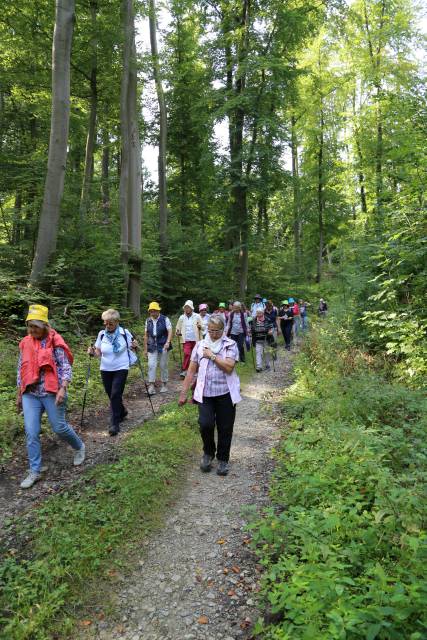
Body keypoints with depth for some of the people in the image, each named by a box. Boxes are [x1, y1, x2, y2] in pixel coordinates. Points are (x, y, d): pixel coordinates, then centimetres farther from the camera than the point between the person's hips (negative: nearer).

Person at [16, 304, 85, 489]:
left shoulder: (55, 342, -8)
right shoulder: (25, 343, 8)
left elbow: (65, 367, -11)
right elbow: (21, 370, 15)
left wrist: (63, 389, -23)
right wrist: (19, 395, 16)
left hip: (51, 392, -4)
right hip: (30, 394, 5)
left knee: (59, 428, 3)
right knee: (31, 433, 1)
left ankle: (79, 447, 32)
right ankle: (35, 471, 13)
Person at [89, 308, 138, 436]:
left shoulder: (125, 333, -9)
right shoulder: (102, 334, -2)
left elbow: (132, 349, 2)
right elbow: (99, 353, 7)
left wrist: (135, 346, -20)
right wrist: (92, 352, -14)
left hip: (121, 369, -4)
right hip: (105, 370, 4)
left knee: (115, 395, -12)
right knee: (112, 395, 13)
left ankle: (115, 423, -2)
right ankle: (122, 412, 40)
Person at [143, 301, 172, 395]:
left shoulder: (165, 319, -4)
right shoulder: (148, 321, 7)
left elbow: (170, 331, -10)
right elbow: (146, 335, 11)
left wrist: (168, 342, -25)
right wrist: (145, 349, 11)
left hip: (163, 346, -3)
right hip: (152, 347, 3)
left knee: (163, 366, 5)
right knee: (151, 365, -5)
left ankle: (164, 385, 20)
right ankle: (151, 386, -2)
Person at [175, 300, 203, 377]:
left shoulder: (197, 316, 1)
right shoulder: (181, 317, 5)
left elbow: (203, 327, 2)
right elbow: (178, 328, 8)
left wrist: (200, 326, -21)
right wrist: (177, 332, -13)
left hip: (196, 339, 0)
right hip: (186, 340, 0)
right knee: (187, 354, -14)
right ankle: (184, 370, -5)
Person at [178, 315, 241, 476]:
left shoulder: (230, 345, -2)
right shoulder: (200, 345, 7)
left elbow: (229, 367, -17)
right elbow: (191, 370, 9)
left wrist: (212, 355, -12)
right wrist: (183, 393, 7)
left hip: (225, 394, -1)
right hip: (205, 393, 1)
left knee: (225, 428, 7)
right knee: (205, 424, -13)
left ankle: (223, 459, 29)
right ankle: (208, 452, 17)